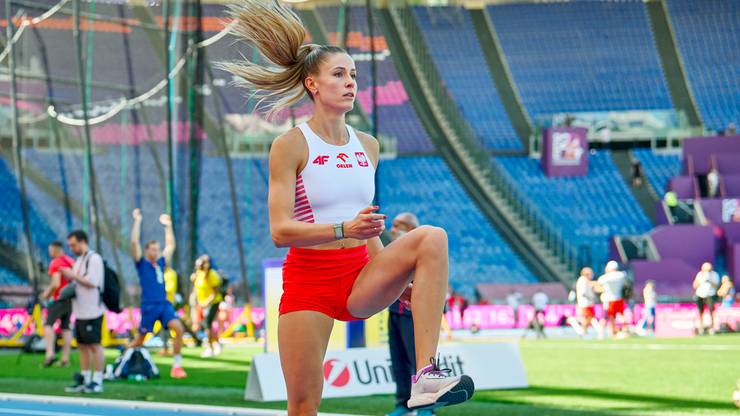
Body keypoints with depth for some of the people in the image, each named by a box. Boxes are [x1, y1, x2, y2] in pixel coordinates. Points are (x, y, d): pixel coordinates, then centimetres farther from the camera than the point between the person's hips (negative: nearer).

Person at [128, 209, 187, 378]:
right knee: (139, 339, 4)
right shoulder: (141, 263, 0)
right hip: (149, 306, -4)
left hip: (164, 304, 4)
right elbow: (134, 242, -10)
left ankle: (176, 366, -13)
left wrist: (168, 225, 23)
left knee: (179, 328, -16)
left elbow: (170, 245, 24)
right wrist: (137, 221, -9)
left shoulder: (161, 262, 13)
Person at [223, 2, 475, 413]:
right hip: (308, 279, -4)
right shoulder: (291, 146, -6)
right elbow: (280, 230, -14)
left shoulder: (367, 146, 11)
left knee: (431, 237, -22)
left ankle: (426, 376, -31)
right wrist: (345, 229, -27)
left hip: (360, 279, 4)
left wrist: (397, 279, 10)